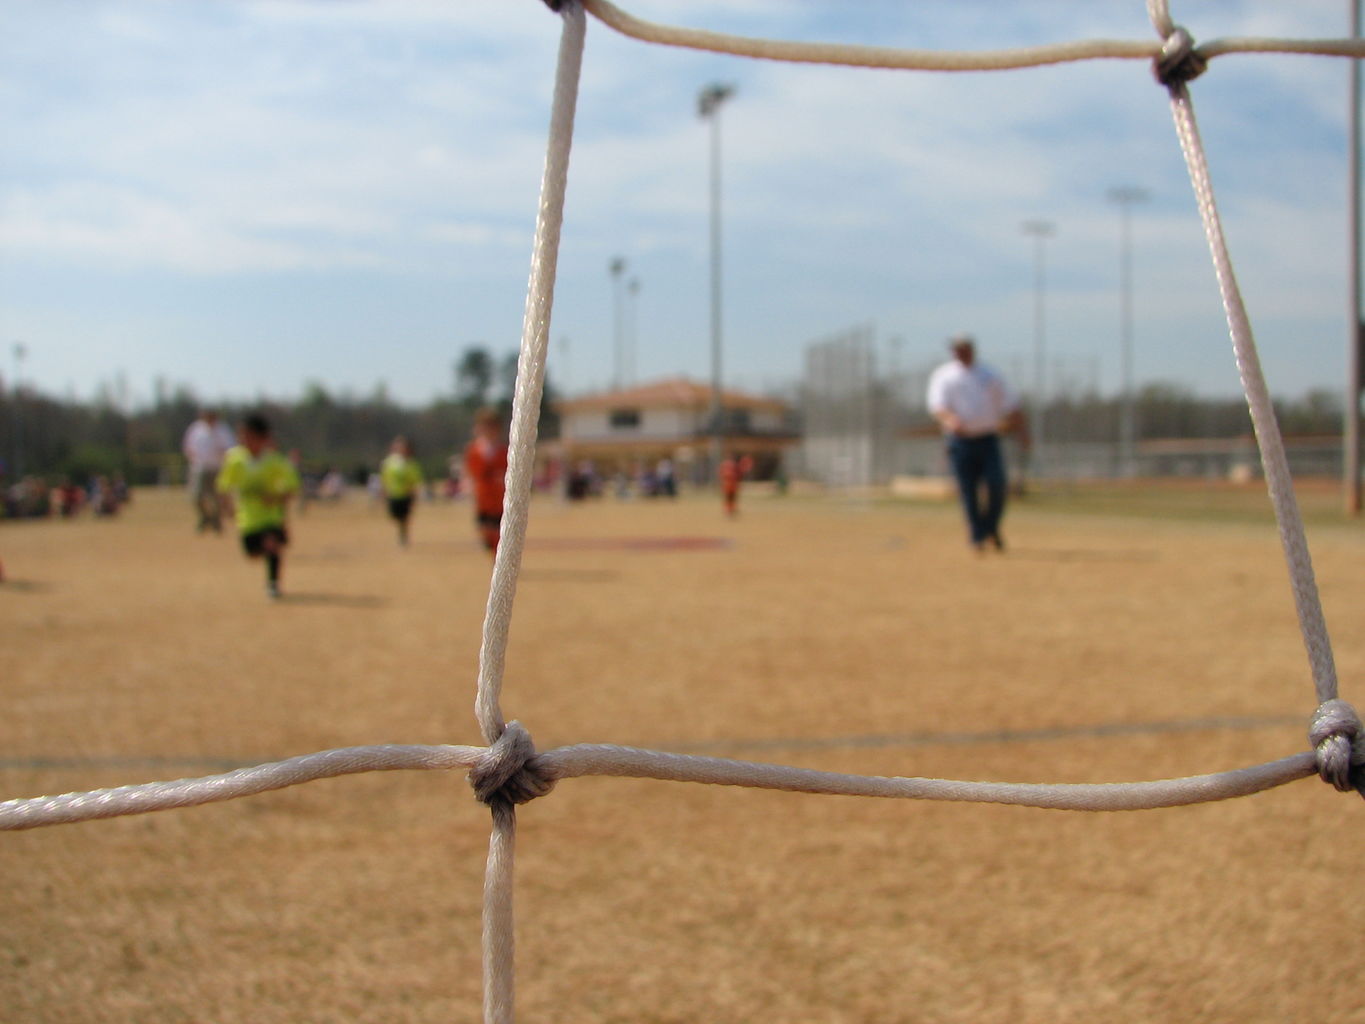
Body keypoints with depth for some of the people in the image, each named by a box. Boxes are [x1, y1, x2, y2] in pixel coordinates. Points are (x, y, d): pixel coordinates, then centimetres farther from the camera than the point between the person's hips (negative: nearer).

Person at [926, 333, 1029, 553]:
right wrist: (949, 419, -31)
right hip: (960, 441, -2)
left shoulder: (989, 375, 17)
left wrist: (1022, 430, 6)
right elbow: (937, 404, -9)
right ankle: (977, 537, 5)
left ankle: (991, 528, 8)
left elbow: (1010, 404, 17)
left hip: (988, 440, 2)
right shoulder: (943, 376, 8)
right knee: (968, 491, -4)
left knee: (996, 484, -12)